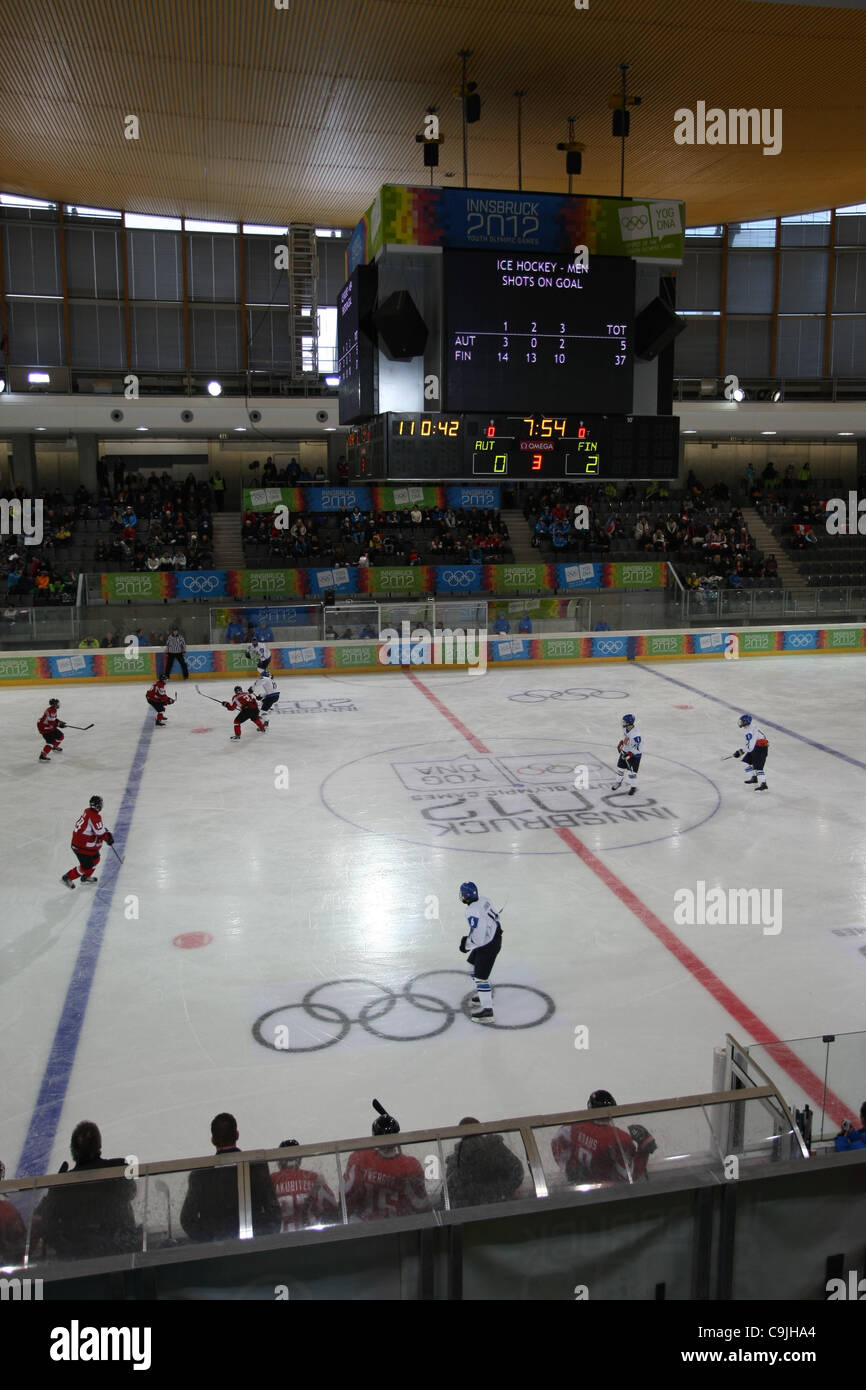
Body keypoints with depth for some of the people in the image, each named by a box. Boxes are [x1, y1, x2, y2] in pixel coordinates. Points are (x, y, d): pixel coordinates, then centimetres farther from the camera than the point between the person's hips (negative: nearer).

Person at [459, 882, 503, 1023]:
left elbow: (477, 936, -28)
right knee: (472, 963, 26)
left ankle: (487, 1010, -1)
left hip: (488, 946, -10)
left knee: (480, 976, -5)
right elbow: (495, 916, 12)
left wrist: (466, 944, -13)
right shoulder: (485, 901, -1)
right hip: (495, 937, 10)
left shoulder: (472, 912, -28)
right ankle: (484, 993, 40)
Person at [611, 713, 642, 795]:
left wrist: (629, 754, -29)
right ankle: (619, 782, 39)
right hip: (625, 750, 8)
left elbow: (639, 748, -29)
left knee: (631, 771, -5)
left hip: (634, 753, -8)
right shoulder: (625, 728, -11)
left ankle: (633, 787, 17)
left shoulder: (635, 734, -35)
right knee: (620, 767, 17)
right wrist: (620, 743, 9)